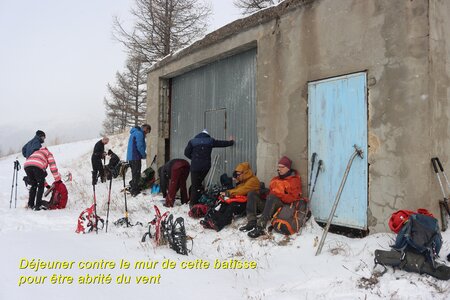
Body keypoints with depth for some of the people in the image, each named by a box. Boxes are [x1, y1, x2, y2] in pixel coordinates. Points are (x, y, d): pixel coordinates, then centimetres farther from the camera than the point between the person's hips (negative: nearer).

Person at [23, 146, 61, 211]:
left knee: (33, 185, 22)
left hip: (27, 165, 5)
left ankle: (30, 204, 21)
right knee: (40, 186, 9)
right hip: (37, 166, -5)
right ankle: (38, 205, 3)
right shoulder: (49, 154, 29)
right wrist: (58, 179, 22)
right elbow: (53, 166, 16)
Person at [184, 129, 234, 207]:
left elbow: (186, 153, 3)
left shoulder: (192, 141, 3)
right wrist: (231, 142, 34)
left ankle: (193, 203, 2)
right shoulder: (210, 141, 6)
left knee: (195, 185, 3)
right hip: (206, 166, 2)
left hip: (195, 166, -2)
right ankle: (198, 201, 12)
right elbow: (222, 143, 17)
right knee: (199, 183, 14)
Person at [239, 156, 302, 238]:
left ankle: (261, 227, -46)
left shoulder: (295, 180, 4)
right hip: (269, 203, 7)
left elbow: (293, 198, -8)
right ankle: (251, 222, -27)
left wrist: (277, 195, -17)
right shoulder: (275, 179, 25)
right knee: (252, 194, -10)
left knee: (272, 197, -37)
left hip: (282, 205, -7)